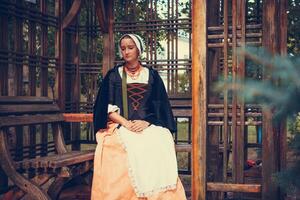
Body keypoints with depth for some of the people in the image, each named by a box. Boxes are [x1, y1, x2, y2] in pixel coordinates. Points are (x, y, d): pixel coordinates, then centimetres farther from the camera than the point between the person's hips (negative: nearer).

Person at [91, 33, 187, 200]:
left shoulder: (152, 75, 14)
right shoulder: (113, 75, 12)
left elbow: (160, 107, 9)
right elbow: (108, 108, 5)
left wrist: (146, 122, -10)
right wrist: (126, 123, -11)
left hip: (149, 126, 1)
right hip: (120, 126, 0)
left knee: (159, 151, -28)